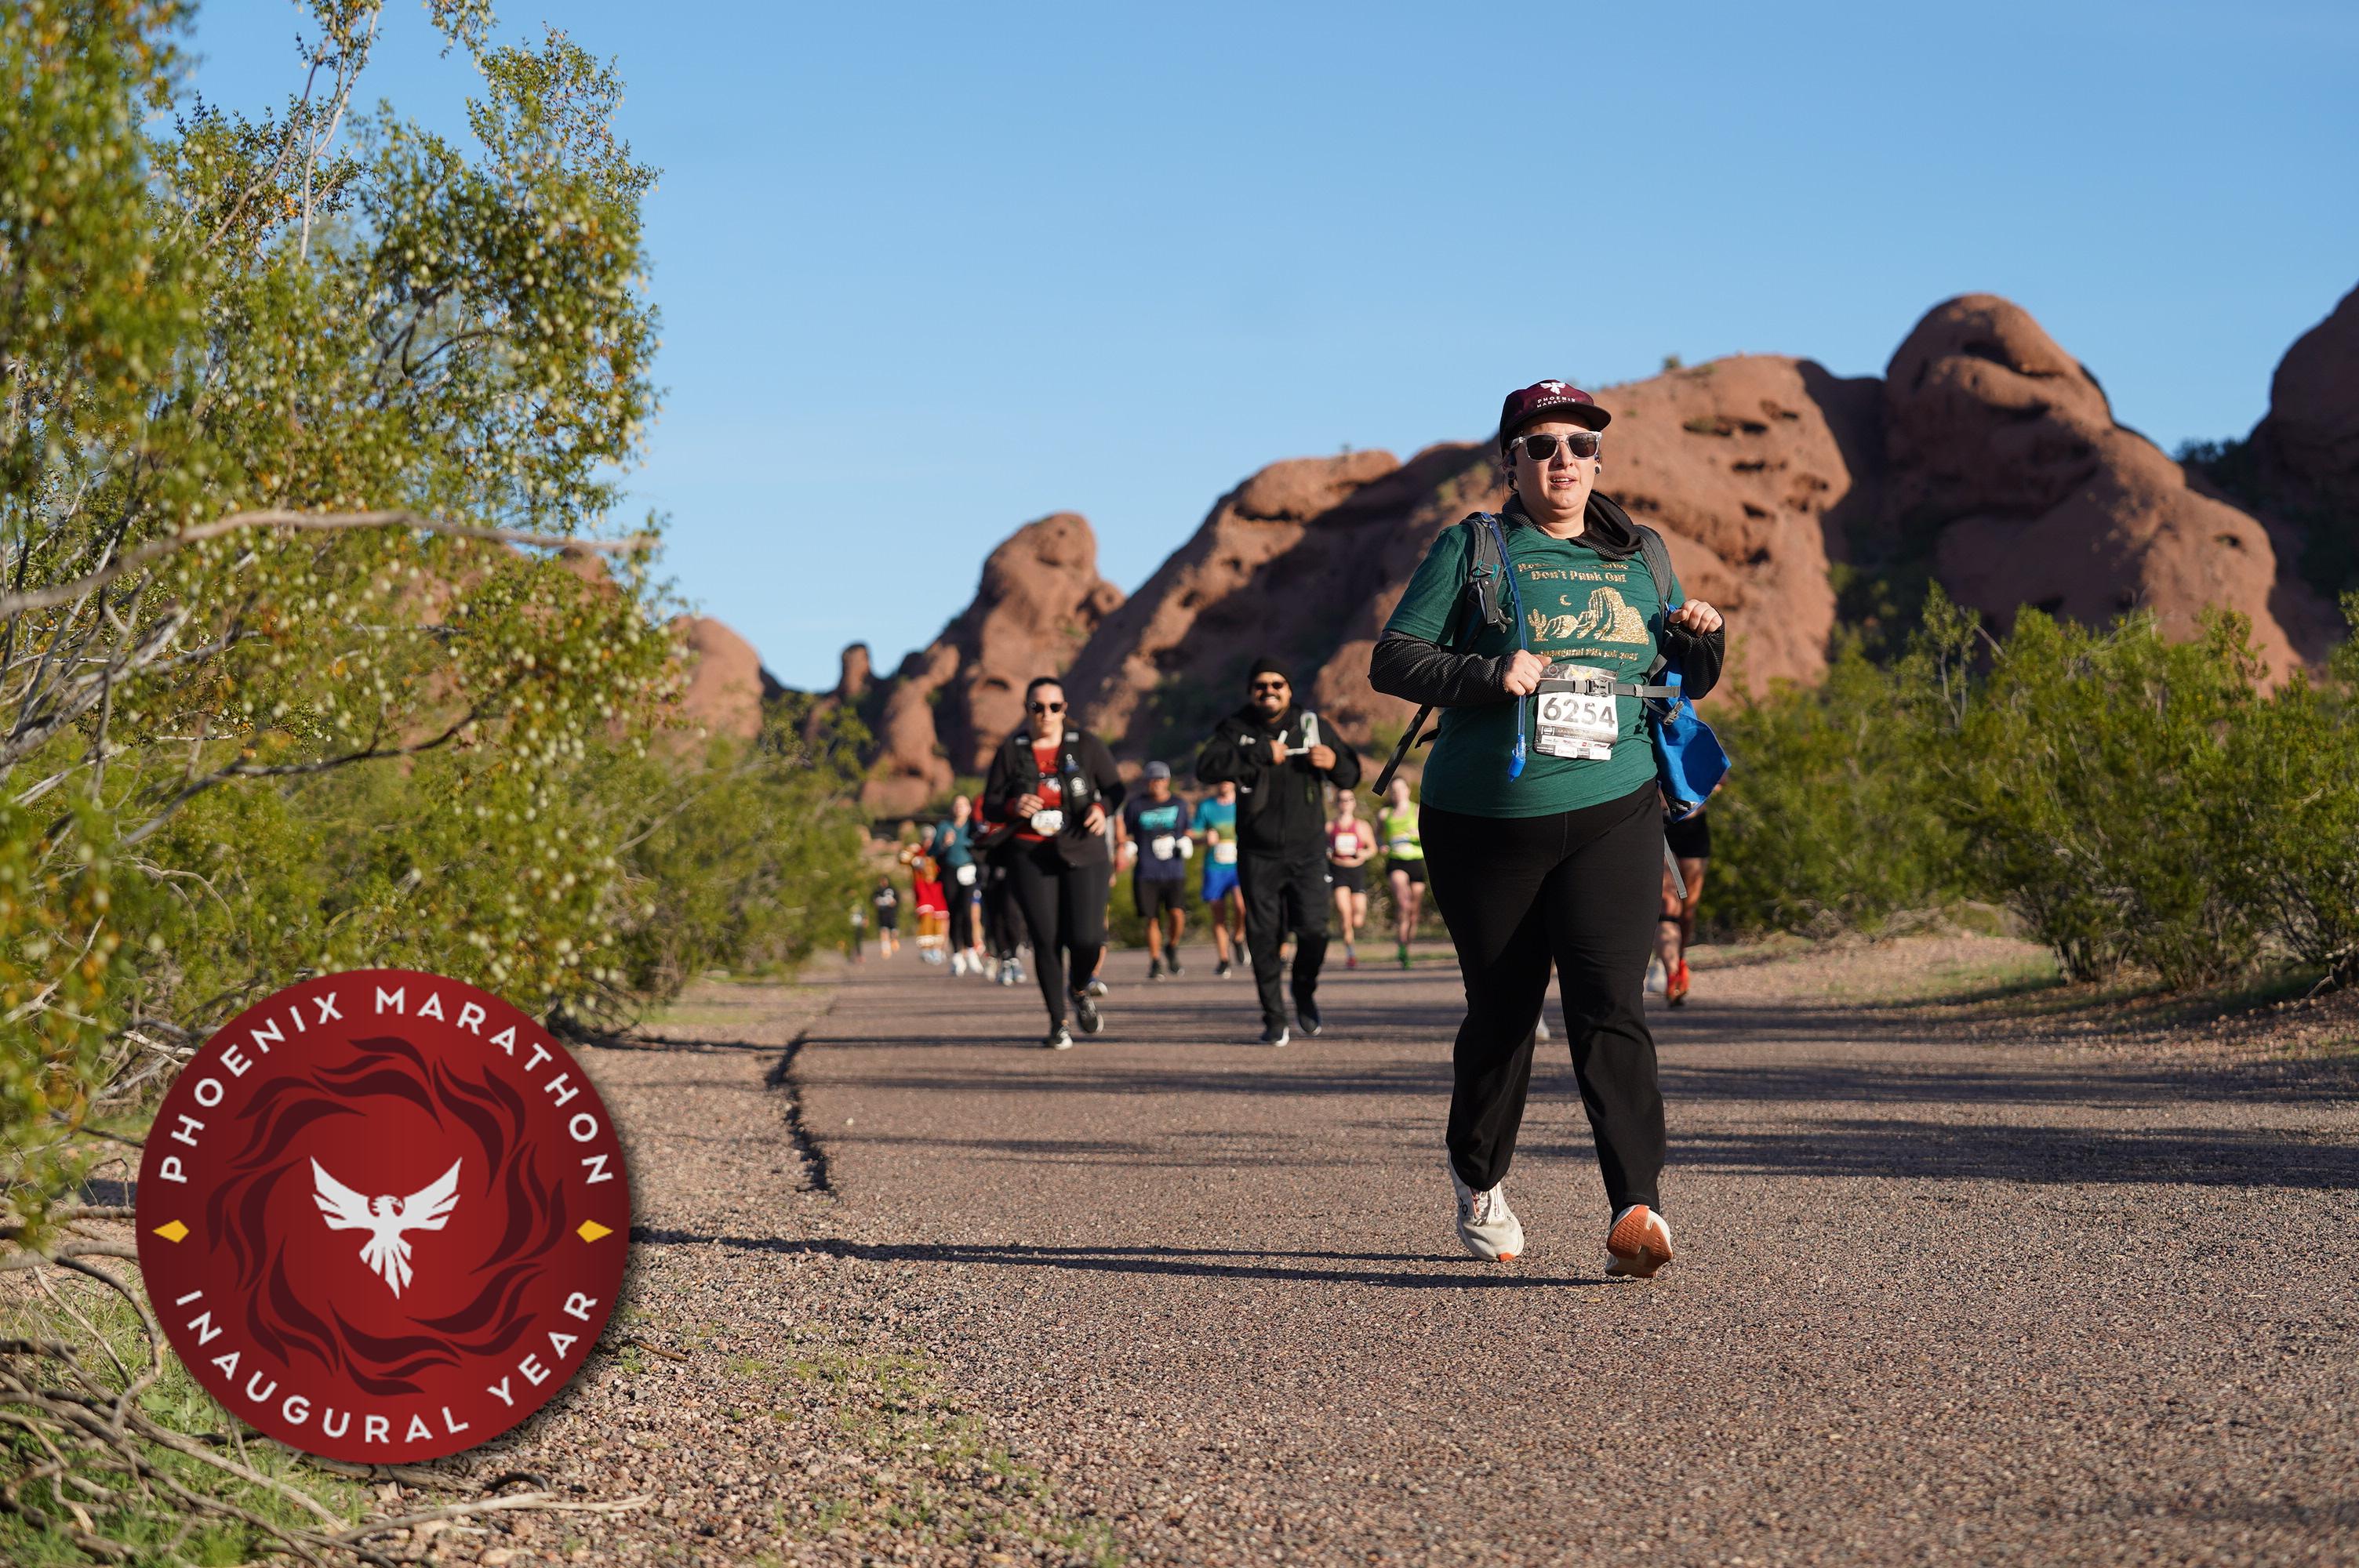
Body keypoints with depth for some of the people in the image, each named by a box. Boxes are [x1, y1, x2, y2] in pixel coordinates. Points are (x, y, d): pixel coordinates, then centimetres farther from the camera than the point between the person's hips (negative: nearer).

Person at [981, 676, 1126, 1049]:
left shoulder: (1086, 744, 5)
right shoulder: (1011, 751, 5)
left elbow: (1115, 788, 10)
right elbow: (990, 805, 7)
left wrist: (1101, 808, -12)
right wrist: (1013, 807, -15)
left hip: (1083, 853, 0)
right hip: (1031, 857, 0)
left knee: (1086, 938, -11)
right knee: (1046, 940, -5)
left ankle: (1081, 992, 22)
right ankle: (1058, 1022, 9)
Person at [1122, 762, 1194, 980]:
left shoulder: (1179, 804, 11)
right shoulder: (1135, 805, 5)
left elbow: (1188, 829, 23)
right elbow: (1123, 832, 12)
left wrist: (1185, 844, 3)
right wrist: (1128, 850, -6)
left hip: (1175, 872, 0)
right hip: (1146, 873, 0)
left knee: (1177, 913, -16)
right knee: (1153, 920, -1)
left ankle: (1172, 948, 12)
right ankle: (1155, 963, 12)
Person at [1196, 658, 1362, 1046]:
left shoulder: (1311, 724, 8)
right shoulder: (1237, 729, 2)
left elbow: (1351, 776, 14)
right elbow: (1207, 766, -17)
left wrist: (1334, 761, -9)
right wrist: (1260, 754, -21)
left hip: (1307, 852, 1)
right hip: (1258, 854, -1)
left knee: (1313, 929, -11)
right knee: (1263, 938, -1)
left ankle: (1305, 990, 17)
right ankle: (1274, 1019, 11)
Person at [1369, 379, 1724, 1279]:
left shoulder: (1641, 560, 13)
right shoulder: (1474, 549, 2)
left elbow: (1683, 680, 23)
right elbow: (1392, 660, -4)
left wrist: (1702, 642, 0)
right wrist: (1490, 674, -20)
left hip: (1611, 816, 1)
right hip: (1485, 823, -1)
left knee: (1609, 1005, -14)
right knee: (1501, 1009, 10)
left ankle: (1637, 1205, -23)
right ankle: (1478, 1178, 34)